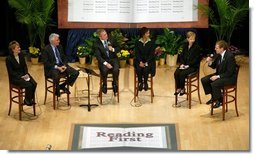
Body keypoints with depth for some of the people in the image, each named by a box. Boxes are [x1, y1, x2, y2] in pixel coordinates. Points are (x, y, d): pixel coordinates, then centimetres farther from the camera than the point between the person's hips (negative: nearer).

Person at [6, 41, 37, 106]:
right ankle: (27, 101, -4)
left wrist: (26, 74, -9)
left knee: (34, 84, -18)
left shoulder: (21, 55, 3)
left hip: (23, 75, 6)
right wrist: (21, 77, -21)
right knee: (29, 85, -26)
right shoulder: (9, 59, -14)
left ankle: (30, 99, -1)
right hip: (15, 77, -6)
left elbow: (25, 66, 9)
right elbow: (11, 72, -14)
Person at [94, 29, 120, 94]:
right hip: (104, 60, -2)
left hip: (113, 59, 2)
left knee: (116, 69, -29)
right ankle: (104, 84, -3)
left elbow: (119, 48, 6)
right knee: (104, 70, -33)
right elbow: (98, 56, -12)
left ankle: (114, 83, 0)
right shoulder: (96, 44, -8)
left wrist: (113, 49, -17)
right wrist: (106, 63, -25)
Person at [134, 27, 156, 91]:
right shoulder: (138, 42, 4)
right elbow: (137, 53, 1)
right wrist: (140, 62, -14)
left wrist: (146, 63, -16)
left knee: (146, 69, -31)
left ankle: (145, 83, -8)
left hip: (149, 60, -1)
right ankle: (140, 82, -8)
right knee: (138, 69, -29)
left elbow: (152, 54, -4)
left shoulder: (151, 42, 1)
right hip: (140, 60, 1)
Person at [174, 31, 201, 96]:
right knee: (176, 73, -21)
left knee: (182, 74, -28)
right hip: (184, 65, 5)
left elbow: (196, 59, -12)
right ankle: (178, 88, -7)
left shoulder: (197, 47, -8)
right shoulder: (185, 45, 9)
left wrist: (188, 65, -18)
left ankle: (182, 89, -8)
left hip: (193, 66, -5)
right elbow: (182, 56, 11)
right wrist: (182, 64, -6)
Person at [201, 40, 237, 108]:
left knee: (214, 84, -30)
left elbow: (229, 73, -23)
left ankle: (219, 101, -5)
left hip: (230, 77, -9)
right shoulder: (219, 55, 0)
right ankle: (213, 97, 11)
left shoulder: (230, 56, -23)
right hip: (219, 74, 9)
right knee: (204, 80, -2)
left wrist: (218, 76, -25)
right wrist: (210, 62, -10)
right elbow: (214, 66, 12)